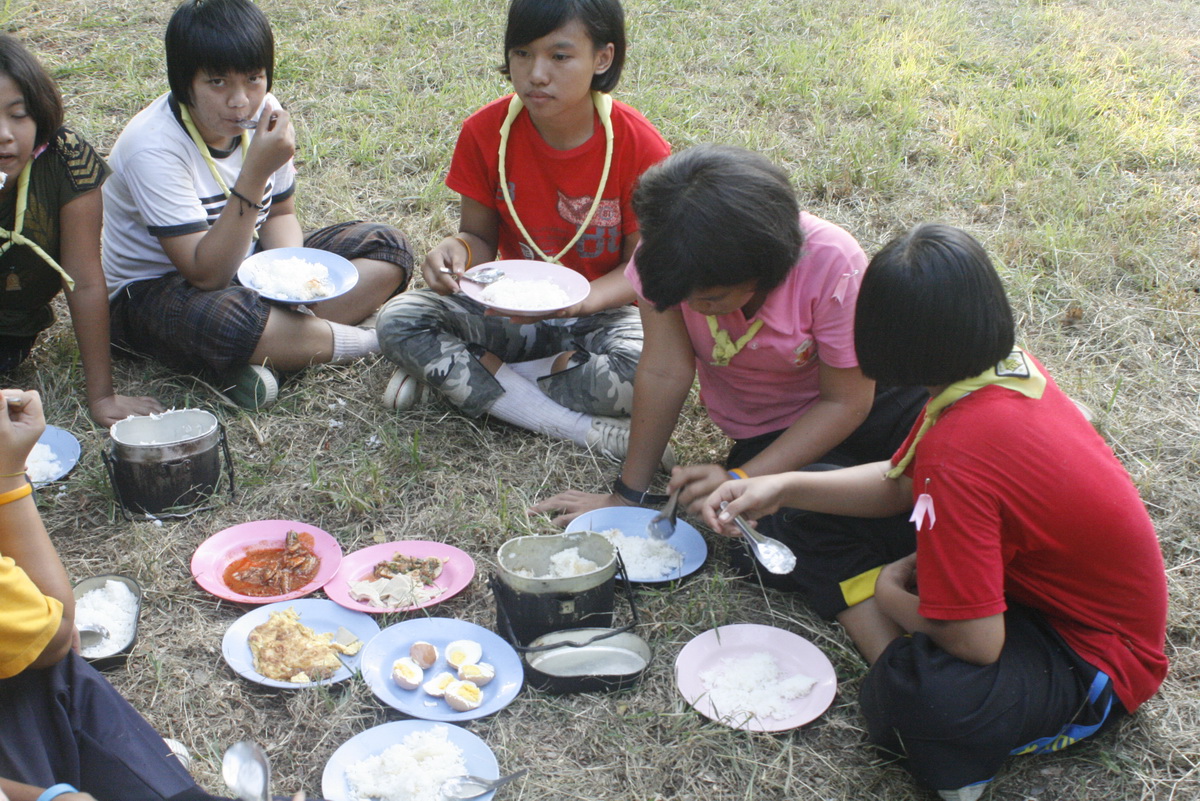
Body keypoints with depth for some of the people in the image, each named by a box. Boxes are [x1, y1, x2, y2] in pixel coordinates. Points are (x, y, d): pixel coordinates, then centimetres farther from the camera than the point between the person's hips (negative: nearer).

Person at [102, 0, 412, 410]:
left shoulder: (264, 115, -8)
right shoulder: (154, 148, -27)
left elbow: (280, 214, 6)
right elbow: (207, 273, -31)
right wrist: (256, 172, -38)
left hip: (247, 270, 7)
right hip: (154, 290, -7)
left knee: (386, 248, -5)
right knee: (224, 318, -42)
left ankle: (258, 356, -20)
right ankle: (366, 340, -16)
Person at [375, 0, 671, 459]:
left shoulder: (640, 149, -18)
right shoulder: (486, 132, -11)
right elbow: (480, 237, -1)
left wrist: (580, 300, -31)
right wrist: (457, 250, -27)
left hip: (599, 313, -2)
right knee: (397, 322, -22)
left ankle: (448, 373, -17)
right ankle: (584, 429, -27)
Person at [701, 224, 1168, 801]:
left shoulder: (959, 454, -33)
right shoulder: (1009, 367, -6)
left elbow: (976, 641, -30)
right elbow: (900, 483, 8)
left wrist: (889, 596, -10)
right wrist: (783, 487, -1)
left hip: (1095, 667, -9)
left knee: (919, 699, -41)